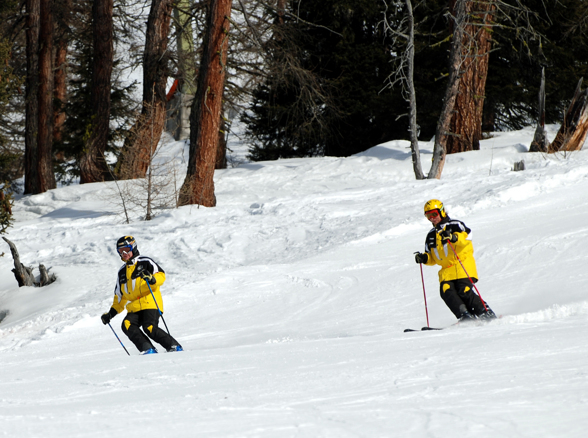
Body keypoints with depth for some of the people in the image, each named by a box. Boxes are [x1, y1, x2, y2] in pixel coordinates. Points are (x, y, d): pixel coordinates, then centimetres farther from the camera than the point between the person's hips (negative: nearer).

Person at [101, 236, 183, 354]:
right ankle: (147, 349, -25)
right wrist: (111, 313, 22)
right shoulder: (122, 272, 24)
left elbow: (161, 275, -5)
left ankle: (175, 347, -12)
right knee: (127, 325, -24)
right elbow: (120, 296, 31)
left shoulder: (145, 262, 6)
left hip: (150, 304, -6)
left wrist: (152, 279, -27)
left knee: (150, 328, -26)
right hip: (134, 309, 6)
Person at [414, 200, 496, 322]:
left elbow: (466, 236, -17)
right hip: (447, 271, 5)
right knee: (447, 292, -21)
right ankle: (465, 316, -23)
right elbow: (432, 258, 25)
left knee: (464, 292, -21)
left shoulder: (455, 225, 3)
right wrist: (424, 258, 3)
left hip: (464, 266, -5)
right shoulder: (431, 236, 21)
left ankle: (486, 313, -6)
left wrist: (454, 237, -37)